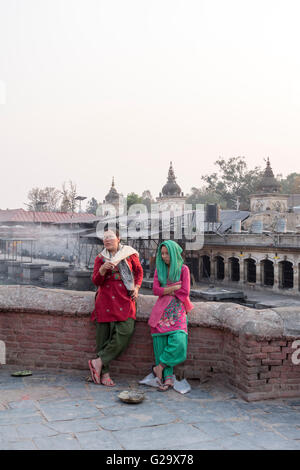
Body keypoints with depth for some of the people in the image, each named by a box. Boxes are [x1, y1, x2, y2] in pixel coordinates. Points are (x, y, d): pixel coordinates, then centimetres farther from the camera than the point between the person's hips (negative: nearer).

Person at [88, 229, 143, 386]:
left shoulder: (129, 253, 8)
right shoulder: (100, 258, 10)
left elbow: (139, 271, 22)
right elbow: (96, 281, 2)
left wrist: (136, 287, 8)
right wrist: (102, 269, -17)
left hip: (125, 299, 0)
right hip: (106, 299, 0)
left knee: (125, 330, -18)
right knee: (104, 335, -4)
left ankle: (98, 362, -9)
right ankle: (104, 373, 4)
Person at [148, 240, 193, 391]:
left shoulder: (183, 269, 4)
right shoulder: (159, 269, 13)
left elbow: (185, 292, -4)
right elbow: (155, 290, 1)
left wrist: (166, 290, -1)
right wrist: (174, 287, -8)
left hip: (177, 310, -2)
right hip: (161, 310, 2)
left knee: (178, 341, -20)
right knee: (161, 343, -6)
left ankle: (159, 367, -4)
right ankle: (168, 378, -1)